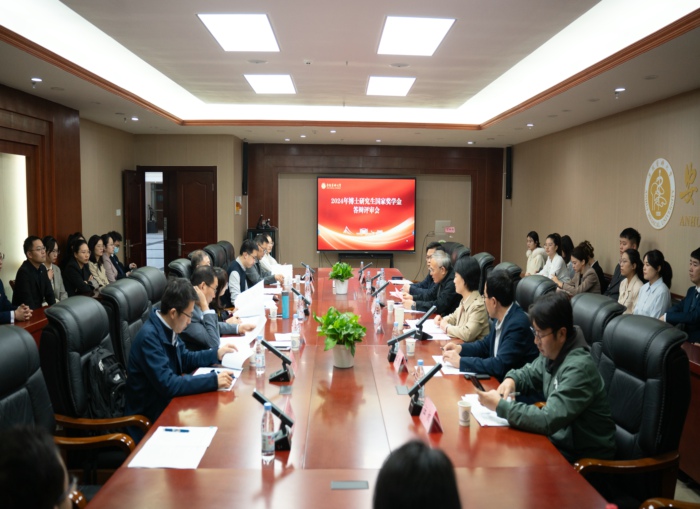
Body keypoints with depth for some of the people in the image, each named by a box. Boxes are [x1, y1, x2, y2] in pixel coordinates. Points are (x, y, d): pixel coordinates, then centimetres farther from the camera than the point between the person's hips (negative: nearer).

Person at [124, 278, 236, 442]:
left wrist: (217, 353, 7)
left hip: (166, 403, 7)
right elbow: (167, 385, -29)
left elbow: (185, 359, 17)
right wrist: (214, 380, -29)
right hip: (149, 419, -7)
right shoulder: (149, 336, -25)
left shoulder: (167, 328, -1)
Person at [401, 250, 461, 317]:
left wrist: (414, 305, -19)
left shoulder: (452, 282, -23)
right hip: (440, 316, 8)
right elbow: (431, 295, 17)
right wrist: (412, 298, 4)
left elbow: (439, 306, -25)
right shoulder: (442, 280, 5)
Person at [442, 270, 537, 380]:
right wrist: (460, 348, 1)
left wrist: (460, 361, -21)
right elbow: (486, 345, 17)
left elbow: (501, 365, -27)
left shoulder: (517, 324, -24)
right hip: (498, 378, 7)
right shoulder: (501, 317, 2)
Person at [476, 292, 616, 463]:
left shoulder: (578, 368, -26)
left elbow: (547, 420, -30)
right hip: (560, 438, 7)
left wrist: (501, 406, -24)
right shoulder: (554, 353, -2)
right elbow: (529, 373, 18)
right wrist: (511, 379, -4)